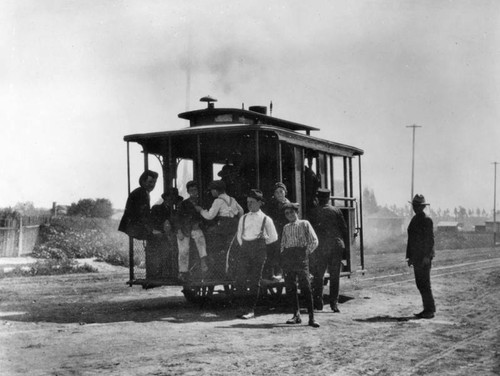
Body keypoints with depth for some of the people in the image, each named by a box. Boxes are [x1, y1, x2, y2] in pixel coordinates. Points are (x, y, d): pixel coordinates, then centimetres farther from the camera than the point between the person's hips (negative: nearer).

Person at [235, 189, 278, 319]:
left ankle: (252, 310, -1)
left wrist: (261, 243, 7)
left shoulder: (265, 219, 2)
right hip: (245, 249, 3)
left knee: (255, 281, -3)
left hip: (259, 250, -3)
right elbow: (239, 235, 23)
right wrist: (244, 246, 12)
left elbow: (273, 237, 8)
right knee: (240, 278, -7)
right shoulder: (243, 218, 14)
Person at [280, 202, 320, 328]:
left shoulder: (304, 224, 7)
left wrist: (306, 253, -3)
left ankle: (311, 317, -11)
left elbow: (314, 241, 3)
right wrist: (283, 257, 9)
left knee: (305, 286, -11)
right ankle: (296, 315, 8)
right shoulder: (286, 227, 20)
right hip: (287, 256, 5)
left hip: (300, 255, -5)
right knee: (290, 287, -1)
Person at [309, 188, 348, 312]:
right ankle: (334, 303, 2)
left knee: (318, 275, 9)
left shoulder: (314, 212, -2)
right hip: (336, 245, 1)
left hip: (320, 247, -1)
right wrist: (344, 243, 11)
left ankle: (318, 302, 9)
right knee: (335, 276, 6)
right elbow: (344, 228, 3)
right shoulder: (336, 211, 2)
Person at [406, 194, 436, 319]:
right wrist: (409, 256, 18)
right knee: (420, 284, 10)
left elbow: (430, 239, -14)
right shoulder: (414, 219, 15)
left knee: (424, 284, -8)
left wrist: (427, 256, -19)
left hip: (424, 256, -8)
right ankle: (428, 309, 17)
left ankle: (430, 310, -2)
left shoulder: (426, 220, -9)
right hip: (416, 256, 8)